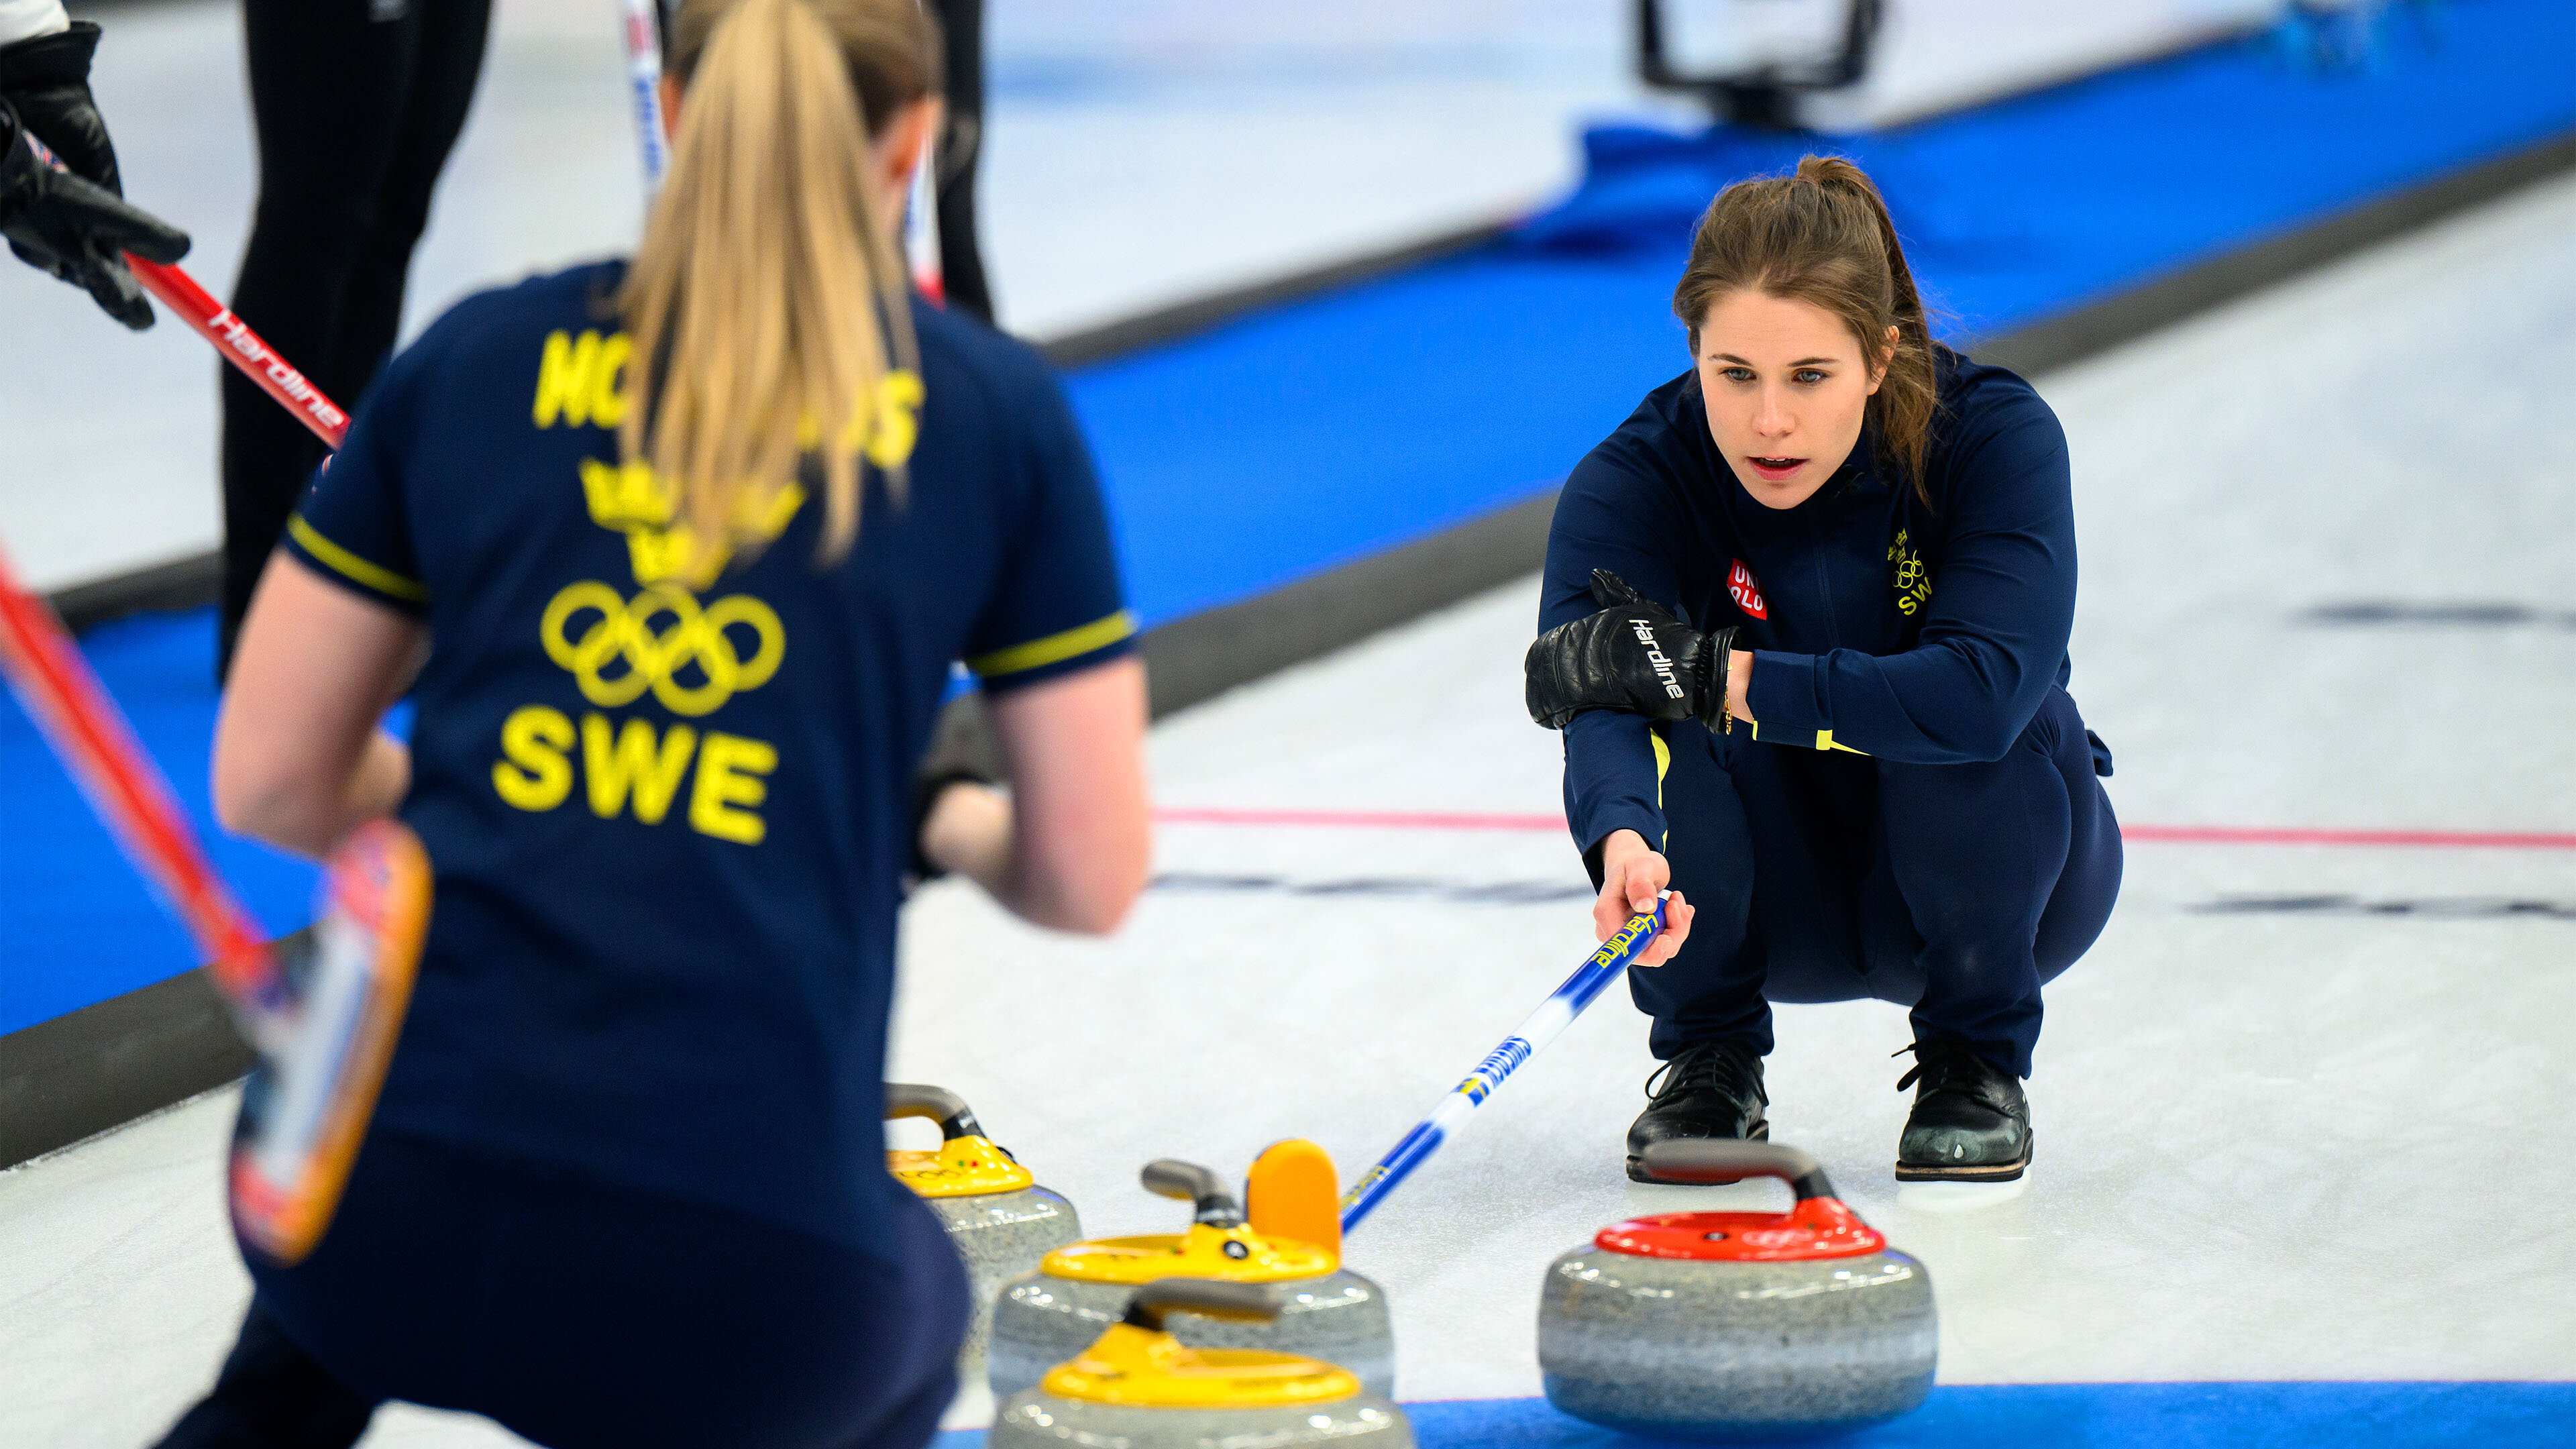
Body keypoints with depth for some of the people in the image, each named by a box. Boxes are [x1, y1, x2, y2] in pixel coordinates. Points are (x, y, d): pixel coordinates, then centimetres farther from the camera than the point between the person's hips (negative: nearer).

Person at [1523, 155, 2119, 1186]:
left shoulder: (1997, 436, -24)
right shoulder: (1628, 484, -21)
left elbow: (1984, 692, -39)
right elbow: (1598, 711, -39)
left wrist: (1712, 676, -42)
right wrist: (1624, 841, -62)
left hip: (1977, 866, -1)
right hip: (1778, 900, 1)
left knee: (1977, 729, -32)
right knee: (1669, 716, -29)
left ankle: (1975, 1063, -6)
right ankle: (1709, 1064, -5)